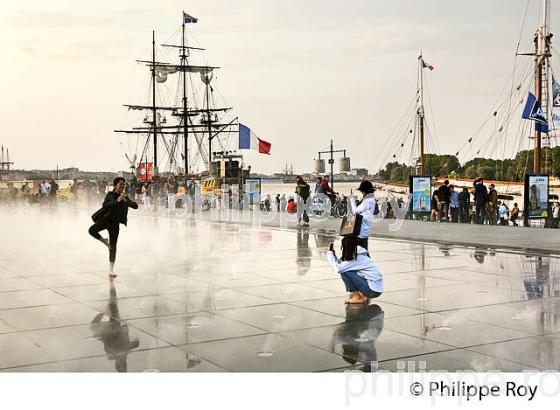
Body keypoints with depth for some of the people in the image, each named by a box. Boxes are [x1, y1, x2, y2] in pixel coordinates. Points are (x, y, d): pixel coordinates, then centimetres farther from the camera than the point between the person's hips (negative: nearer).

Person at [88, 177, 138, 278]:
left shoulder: (125, 197, 7)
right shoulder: (110, 194, 0)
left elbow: (135, 206, -4)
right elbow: (105, 205, -16)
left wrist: (126, 201, -20)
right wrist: (117, 201, -26)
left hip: (115, 223, 2)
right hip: (106, 219, -1)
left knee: (113, 246, 1)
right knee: (92, 230, -28)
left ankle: (111, 270, 7)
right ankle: (104, 241, 3)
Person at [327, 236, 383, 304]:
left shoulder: (358, 258, -16)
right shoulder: (356, 255, 11)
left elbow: (338, 268, -22)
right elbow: (341, 264, 12)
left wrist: (329, 254, -10)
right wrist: (333, 254, 6)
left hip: (373, 290, -10)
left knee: (344, 272, -13)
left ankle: (357, 297, -1)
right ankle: (364, 296, 14)